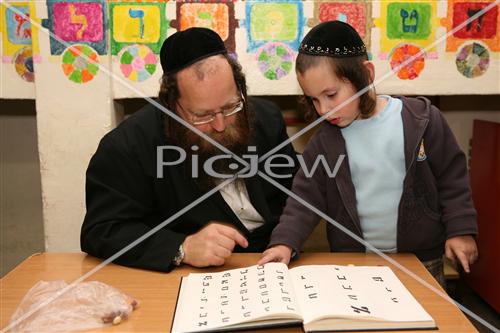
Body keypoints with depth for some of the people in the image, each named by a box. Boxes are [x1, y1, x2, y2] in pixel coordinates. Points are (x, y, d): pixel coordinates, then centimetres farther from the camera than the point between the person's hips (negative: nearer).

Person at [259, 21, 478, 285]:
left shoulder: (421, 119, -10)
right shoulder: (325, 140, -5)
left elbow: (452, 177, -2)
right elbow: (307, 195, -4)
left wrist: (460, 230, -4)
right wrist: (285, 241, -16)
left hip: (420, 256, -1)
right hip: (351, 260, 1)